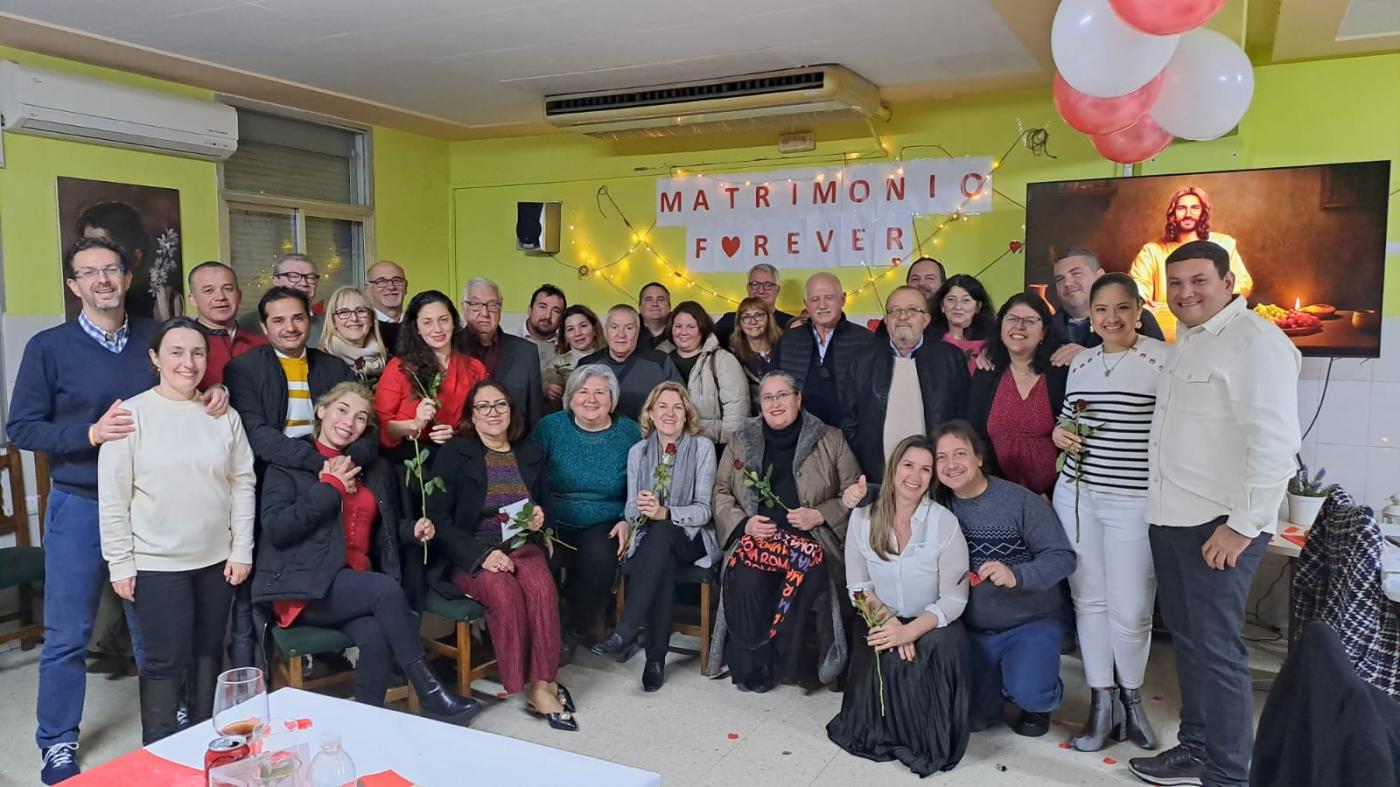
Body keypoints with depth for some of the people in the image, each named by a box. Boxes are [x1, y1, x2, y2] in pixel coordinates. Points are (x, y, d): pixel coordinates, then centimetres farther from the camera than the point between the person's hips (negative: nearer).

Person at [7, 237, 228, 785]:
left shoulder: (155, 338, 2)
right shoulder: (49, 347, -5)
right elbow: (21, 429, -5)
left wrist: (214, 393, -8)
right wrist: (90, 433, -20)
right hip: (78, 505, -2)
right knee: (67, 633, 6)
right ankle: (58, 742, 23)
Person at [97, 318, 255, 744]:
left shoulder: (224, 415, 1)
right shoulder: (132, 414, -8)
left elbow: (242, 483, 4)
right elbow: (112, 496, -7)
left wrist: (242, 550, 1)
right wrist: (120, 563, -8)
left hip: (216, 560, 4)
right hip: (156, 563, -3)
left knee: (209, 654, 15)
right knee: (166, 660, 2)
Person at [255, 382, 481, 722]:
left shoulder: (376, 468, 17)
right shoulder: (290, 460, 2)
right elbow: (275, 530, -11)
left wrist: (412, 529, 4)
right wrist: (330, 488, -11)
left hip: (359, 584, 5)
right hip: (305, 586, -4)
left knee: (377, 638, -29)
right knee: (387, 589, -31)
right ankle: (430, 695, -23)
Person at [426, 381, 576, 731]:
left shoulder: (531, 455, 14)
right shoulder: (453, 453, 0)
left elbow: (546, 509, 23)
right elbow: (438, 518, -7)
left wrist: (540, 518, -3)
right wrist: (481, 554, -19)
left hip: (520, 545, 3)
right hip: (468, 553, -3)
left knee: (543, 589, -29)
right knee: (505, 593, -32)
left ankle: (542, 683, -21)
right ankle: (525, 685, -18)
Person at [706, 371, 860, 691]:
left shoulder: (831, 440, 11)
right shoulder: (740, 442, 17)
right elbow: (721, 491, 17)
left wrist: (820, 515, -7)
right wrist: (743, 523, -2)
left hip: (811, 537, -1)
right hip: (757, 536, 1)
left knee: (807, 573, -36)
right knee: (745, 579, -32)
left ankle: (781, 661, -18)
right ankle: (749, 664, -14)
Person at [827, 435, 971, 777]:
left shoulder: (945, 523, -15)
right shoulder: (863, 517, -6)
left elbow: (954, 599, -15)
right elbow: (857, 586, -1)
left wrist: (909, 632, -29)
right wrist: (886, 620, -20)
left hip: (932, 624, -1)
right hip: (882, 622, 1)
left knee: (946, 646, -32)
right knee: (887, 662, -29)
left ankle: (929, 738, -1)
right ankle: (883, 730, 6)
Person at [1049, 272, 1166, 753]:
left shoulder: (1164, 359, -7)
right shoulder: (1080, 361, 10)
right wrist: (1060, 434, 1)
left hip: (1136, 501, -5)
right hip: (1077, 495, 5)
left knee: (1130, 610, 1)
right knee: (1088, 600, 10)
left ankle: (1131, 696, 28)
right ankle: (1102, 702, 25)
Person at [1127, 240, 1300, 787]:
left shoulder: (1255, 341, -13)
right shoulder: (1186, 340, 16)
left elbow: (1275, 440, -21)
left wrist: (1243, 525, -20)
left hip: (1220, 526, -9)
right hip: (1170, 517, 9)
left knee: (1216, 649, -2)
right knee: (1186, 637, 17)